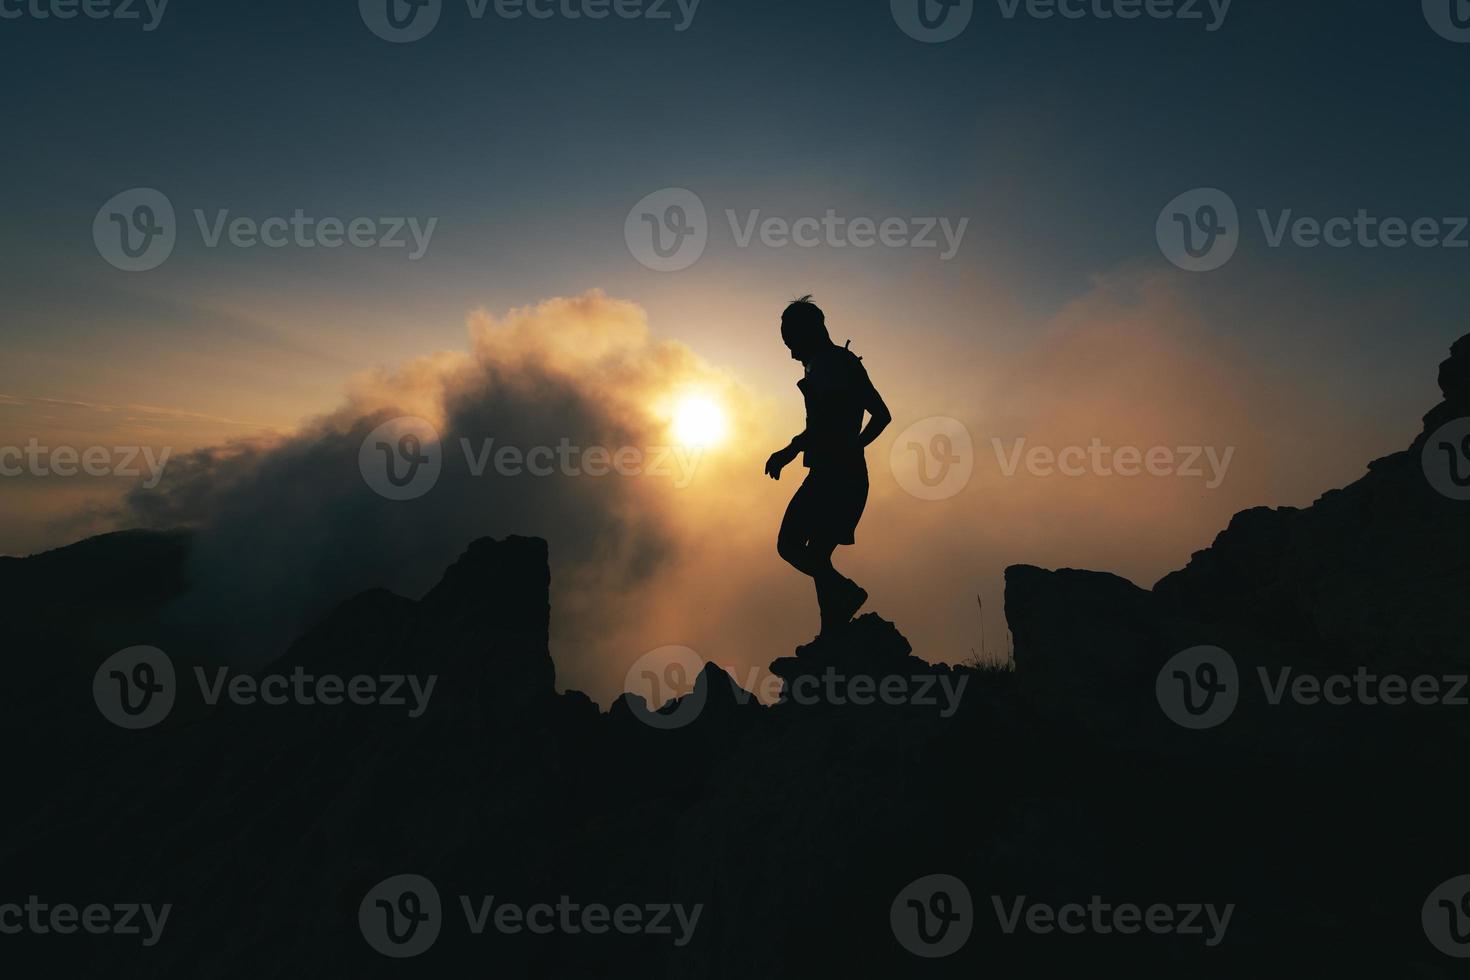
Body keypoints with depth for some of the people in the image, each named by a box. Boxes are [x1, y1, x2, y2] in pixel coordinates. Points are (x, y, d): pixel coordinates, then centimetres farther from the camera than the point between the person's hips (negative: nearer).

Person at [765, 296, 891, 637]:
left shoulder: (824, 363, -7)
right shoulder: (849, 363, 21)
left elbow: (827, 416, -23)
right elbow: (882, 415, 27)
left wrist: (791, 449, -16)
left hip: (830, 474, -10)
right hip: (854, 474, 10)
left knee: (790, 545, -3)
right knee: (817, 554, 12)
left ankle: (845, 591, -17)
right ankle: (833, 633, 10)